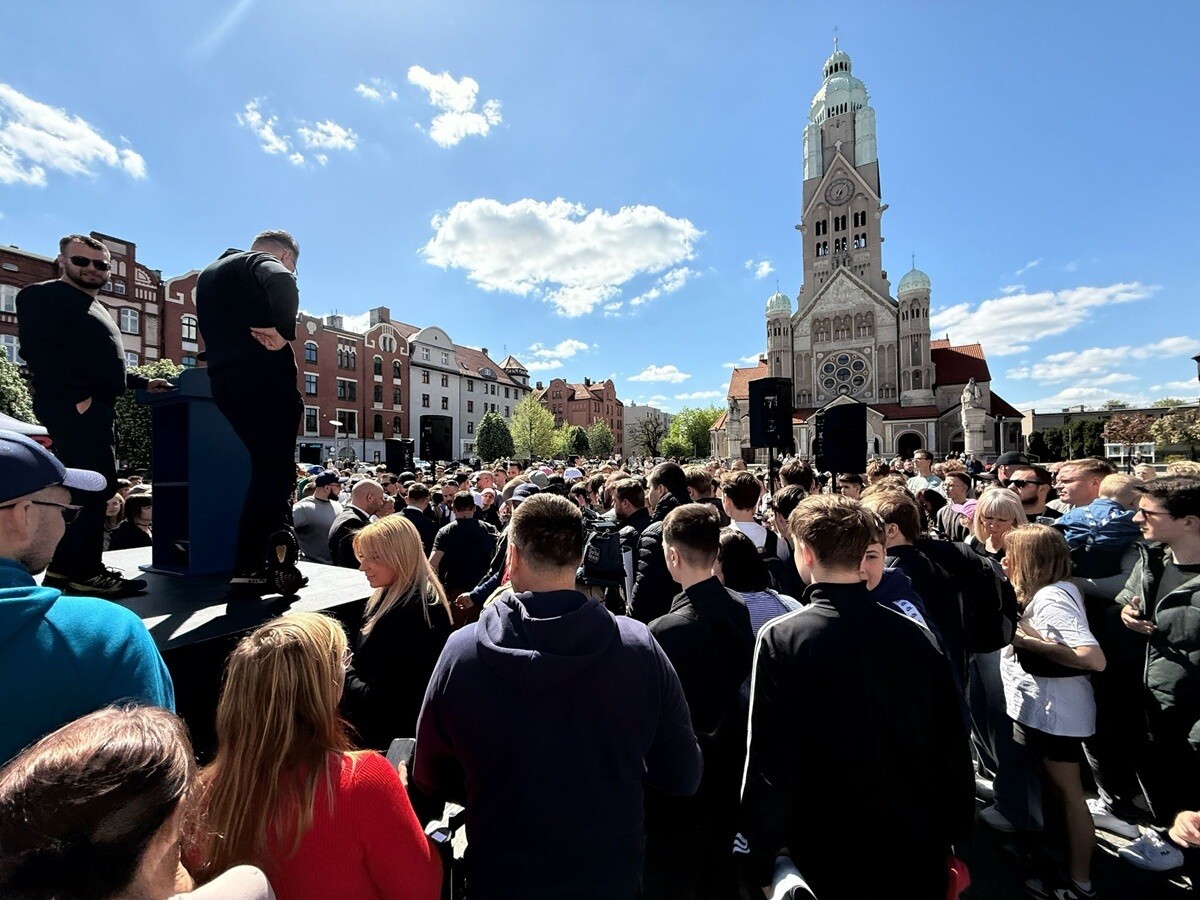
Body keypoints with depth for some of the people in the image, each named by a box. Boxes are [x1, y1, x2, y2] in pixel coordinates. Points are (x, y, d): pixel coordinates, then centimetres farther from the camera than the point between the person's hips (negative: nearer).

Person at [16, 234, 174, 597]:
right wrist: (78, 396, -21)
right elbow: (38, 350, -14)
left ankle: (63, 568, 17)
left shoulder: (94, 308, 27)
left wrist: (142, 382, 20)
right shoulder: (43, 295, 0)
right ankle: (84, 573, -8)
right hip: (72, 407, -9)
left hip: (94, 407, 9)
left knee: (87, 488, 10)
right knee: (95, 485, -14)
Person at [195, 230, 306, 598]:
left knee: (268, 467, 13)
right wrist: (283, 332, -17)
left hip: (224, 381, 8)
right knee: (273, 473, -5)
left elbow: (213, 327, 27)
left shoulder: (208, 274, 28)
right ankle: (248, 570, -6)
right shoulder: (265, 262, 0)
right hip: (264, 377, -8)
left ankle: (276, 558, 13)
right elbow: (280, 282, -23)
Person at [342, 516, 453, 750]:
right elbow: (370, 665, 10)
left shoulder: (411, 614, -28)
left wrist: (342, 678, -10)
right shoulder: (394, 596, 3)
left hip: (390, 735, -8)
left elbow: (379, 699, -24)